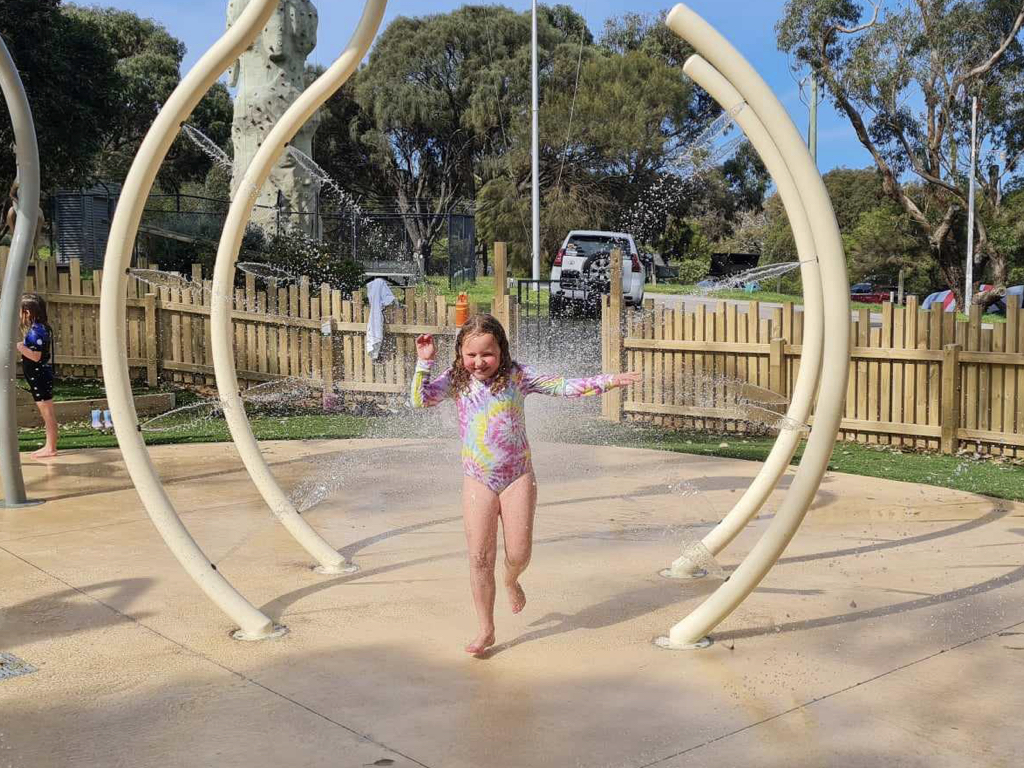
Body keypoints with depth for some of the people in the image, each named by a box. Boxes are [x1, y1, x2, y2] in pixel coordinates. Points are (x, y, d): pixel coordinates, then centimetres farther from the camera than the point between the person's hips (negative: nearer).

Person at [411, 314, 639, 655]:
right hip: (477, 480, 1)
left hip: (517, 476, -1)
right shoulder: (456, 380, -1)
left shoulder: (517, 376, -5)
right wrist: (424, 362, -19)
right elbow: (420, 399, -11)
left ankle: (511, 581, 38)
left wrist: (606, 381, -14)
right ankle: (485, 630, 15)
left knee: (519, 554, -1)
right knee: (479, 558, 1)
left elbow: (562, 387, -6)